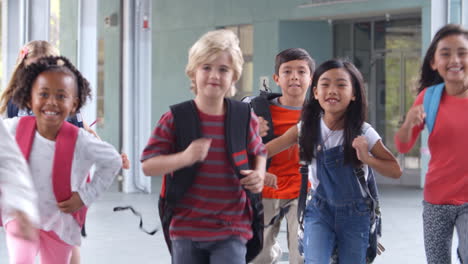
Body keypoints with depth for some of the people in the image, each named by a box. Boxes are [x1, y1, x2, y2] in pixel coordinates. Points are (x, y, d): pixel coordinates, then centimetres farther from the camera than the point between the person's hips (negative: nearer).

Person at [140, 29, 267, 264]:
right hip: (186, 230, 1)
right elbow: (147, 166, -8)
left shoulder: (244, 117, -1)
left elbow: (259, 152, 16)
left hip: (231, 231, -1)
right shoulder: (175, 119, -6)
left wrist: (259, 174, -6)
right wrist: (184, 157, -25)